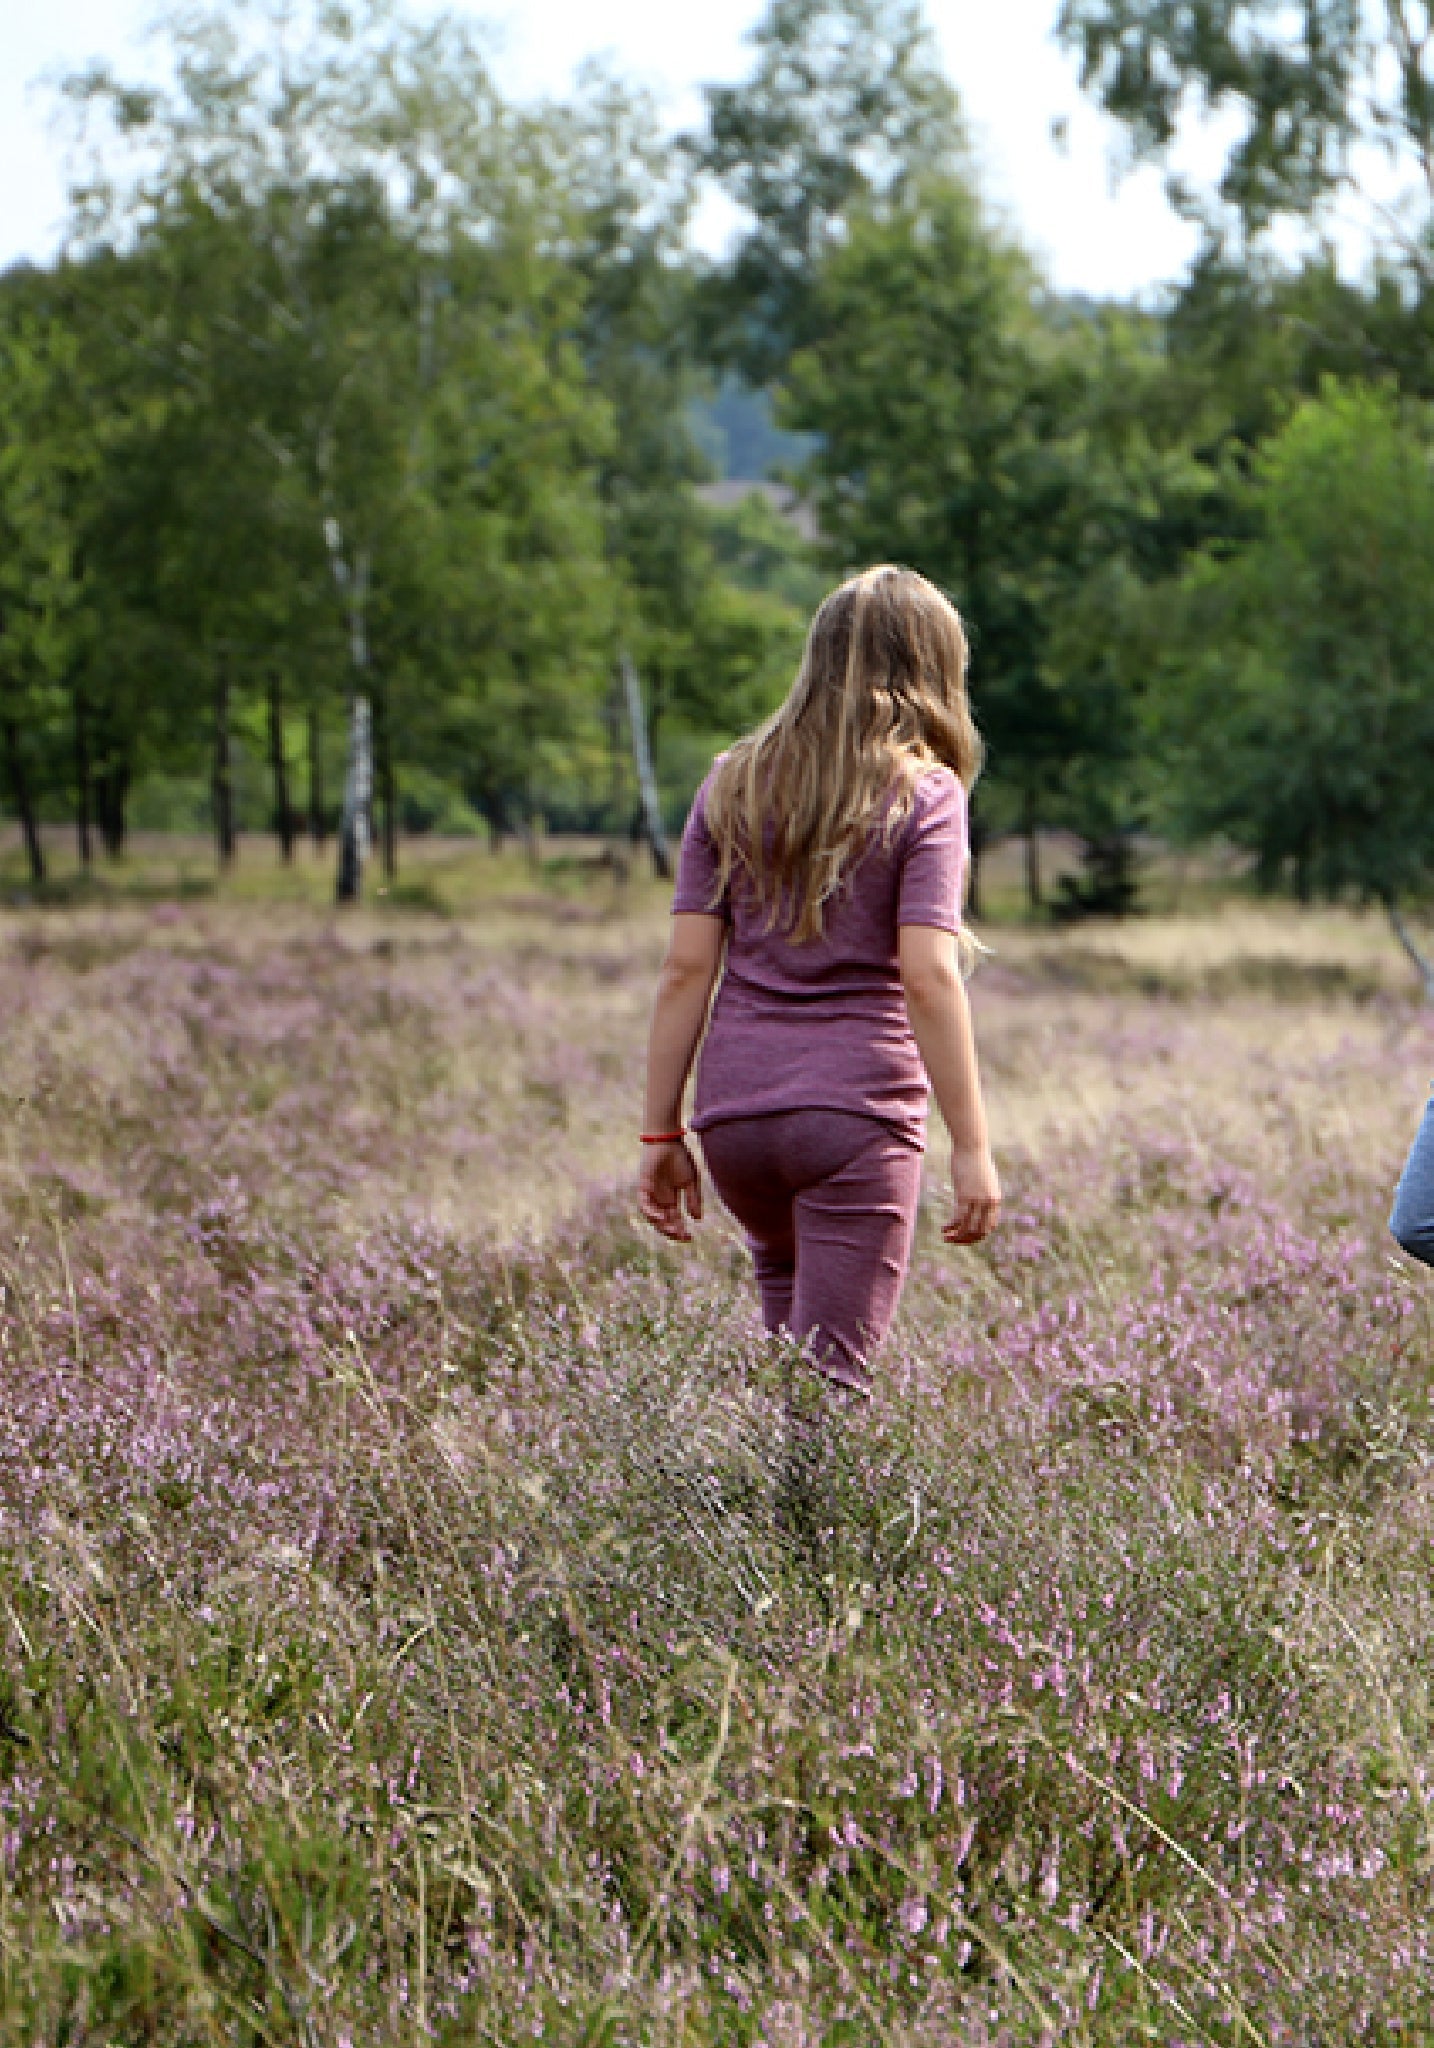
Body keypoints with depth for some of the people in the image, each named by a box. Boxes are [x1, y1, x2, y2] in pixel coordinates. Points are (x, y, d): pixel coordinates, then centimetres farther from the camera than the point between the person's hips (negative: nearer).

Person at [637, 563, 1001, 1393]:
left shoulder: (733, 785, 8)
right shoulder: (923, 795, -4)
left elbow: (687, 967, 3)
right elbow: (928, 977, -14)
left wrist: (662, 1134, 7)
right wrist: (973, 1147, -12)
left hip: (737, 1108, 4)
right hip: (859, 1112, -4)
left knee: (787, 1290, 29)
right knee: (832, 1375, -1)